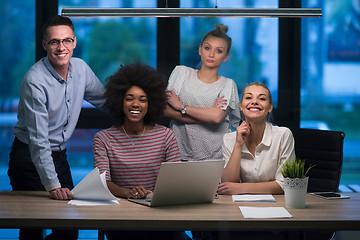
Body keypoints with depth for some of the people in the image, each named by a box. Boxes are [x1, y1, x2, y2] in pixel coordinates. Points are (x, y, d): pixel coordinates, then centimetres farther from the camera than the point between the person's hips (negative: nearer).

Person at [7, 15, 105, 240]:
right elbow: (38, 140, -25)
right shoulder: (35, 82, -23)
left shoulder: (81, 68, -2)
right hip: (31, 159, -6)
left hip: (59, 155, 6)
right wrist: (52, 185, -29)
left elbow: (104, 99, 17)